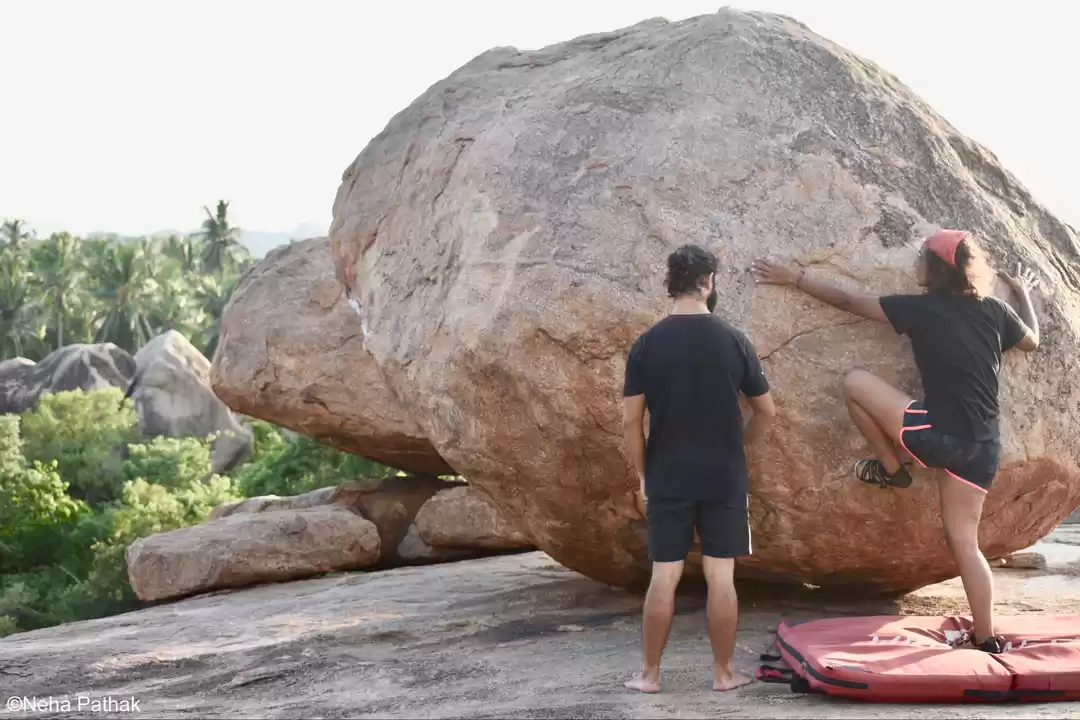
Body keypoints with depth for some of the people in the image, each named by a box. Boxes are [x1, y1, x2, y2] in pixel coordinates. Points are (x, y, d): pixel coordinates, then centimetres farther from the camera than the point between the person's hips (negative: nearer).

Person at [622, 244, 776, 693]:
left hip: (667, 478, 1)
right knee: (721, 577, 6)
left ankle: (650, 674, 12)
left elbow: (631, 421, -4)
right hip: (724, 477, 0)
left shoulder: (646, 344, -4)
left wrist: (642, 475, 7)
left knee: (664, 577, 5)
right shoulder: (734, 341, -3)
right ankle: (724, 673, 14)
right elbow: (766, 412, 3)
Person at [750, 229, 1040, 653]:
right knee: (963, 541, 13)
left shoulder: (921, 309, -5)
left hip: (940, 435, -7)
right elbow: (1032, 341, 29)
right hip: (983, 447, 7)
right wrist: (1024, 294, 45)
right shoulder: (993, 310, 9)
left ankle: (890, 469, 16)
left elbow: (848, 302, 2)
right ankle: (987, 640, 11)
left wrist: (795, 278, 12)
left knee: (855, 383, 3)